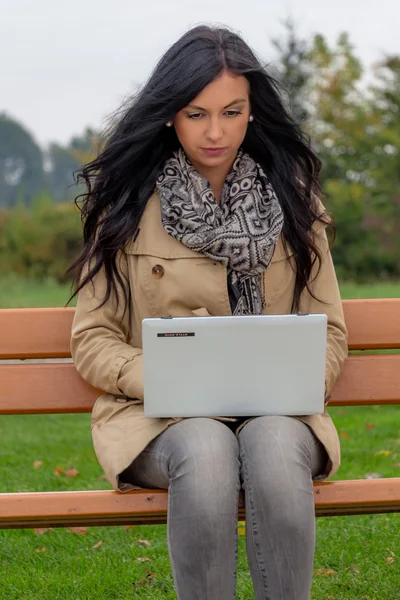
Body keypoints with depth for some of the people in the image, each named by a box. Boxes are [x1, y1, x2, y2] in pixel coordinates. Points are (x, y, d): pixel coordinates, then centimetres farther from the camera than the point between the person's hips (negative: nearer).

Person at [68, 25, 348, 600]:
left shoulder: (292, 197, 10)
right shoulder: (127, 205, 4)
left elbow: (329, 330, 11)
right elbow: (92, 341, 4)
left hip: (275, 411, 1)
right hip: (160, 416, -1)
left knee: (273, 447, -36)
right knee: (205, 452, -37)